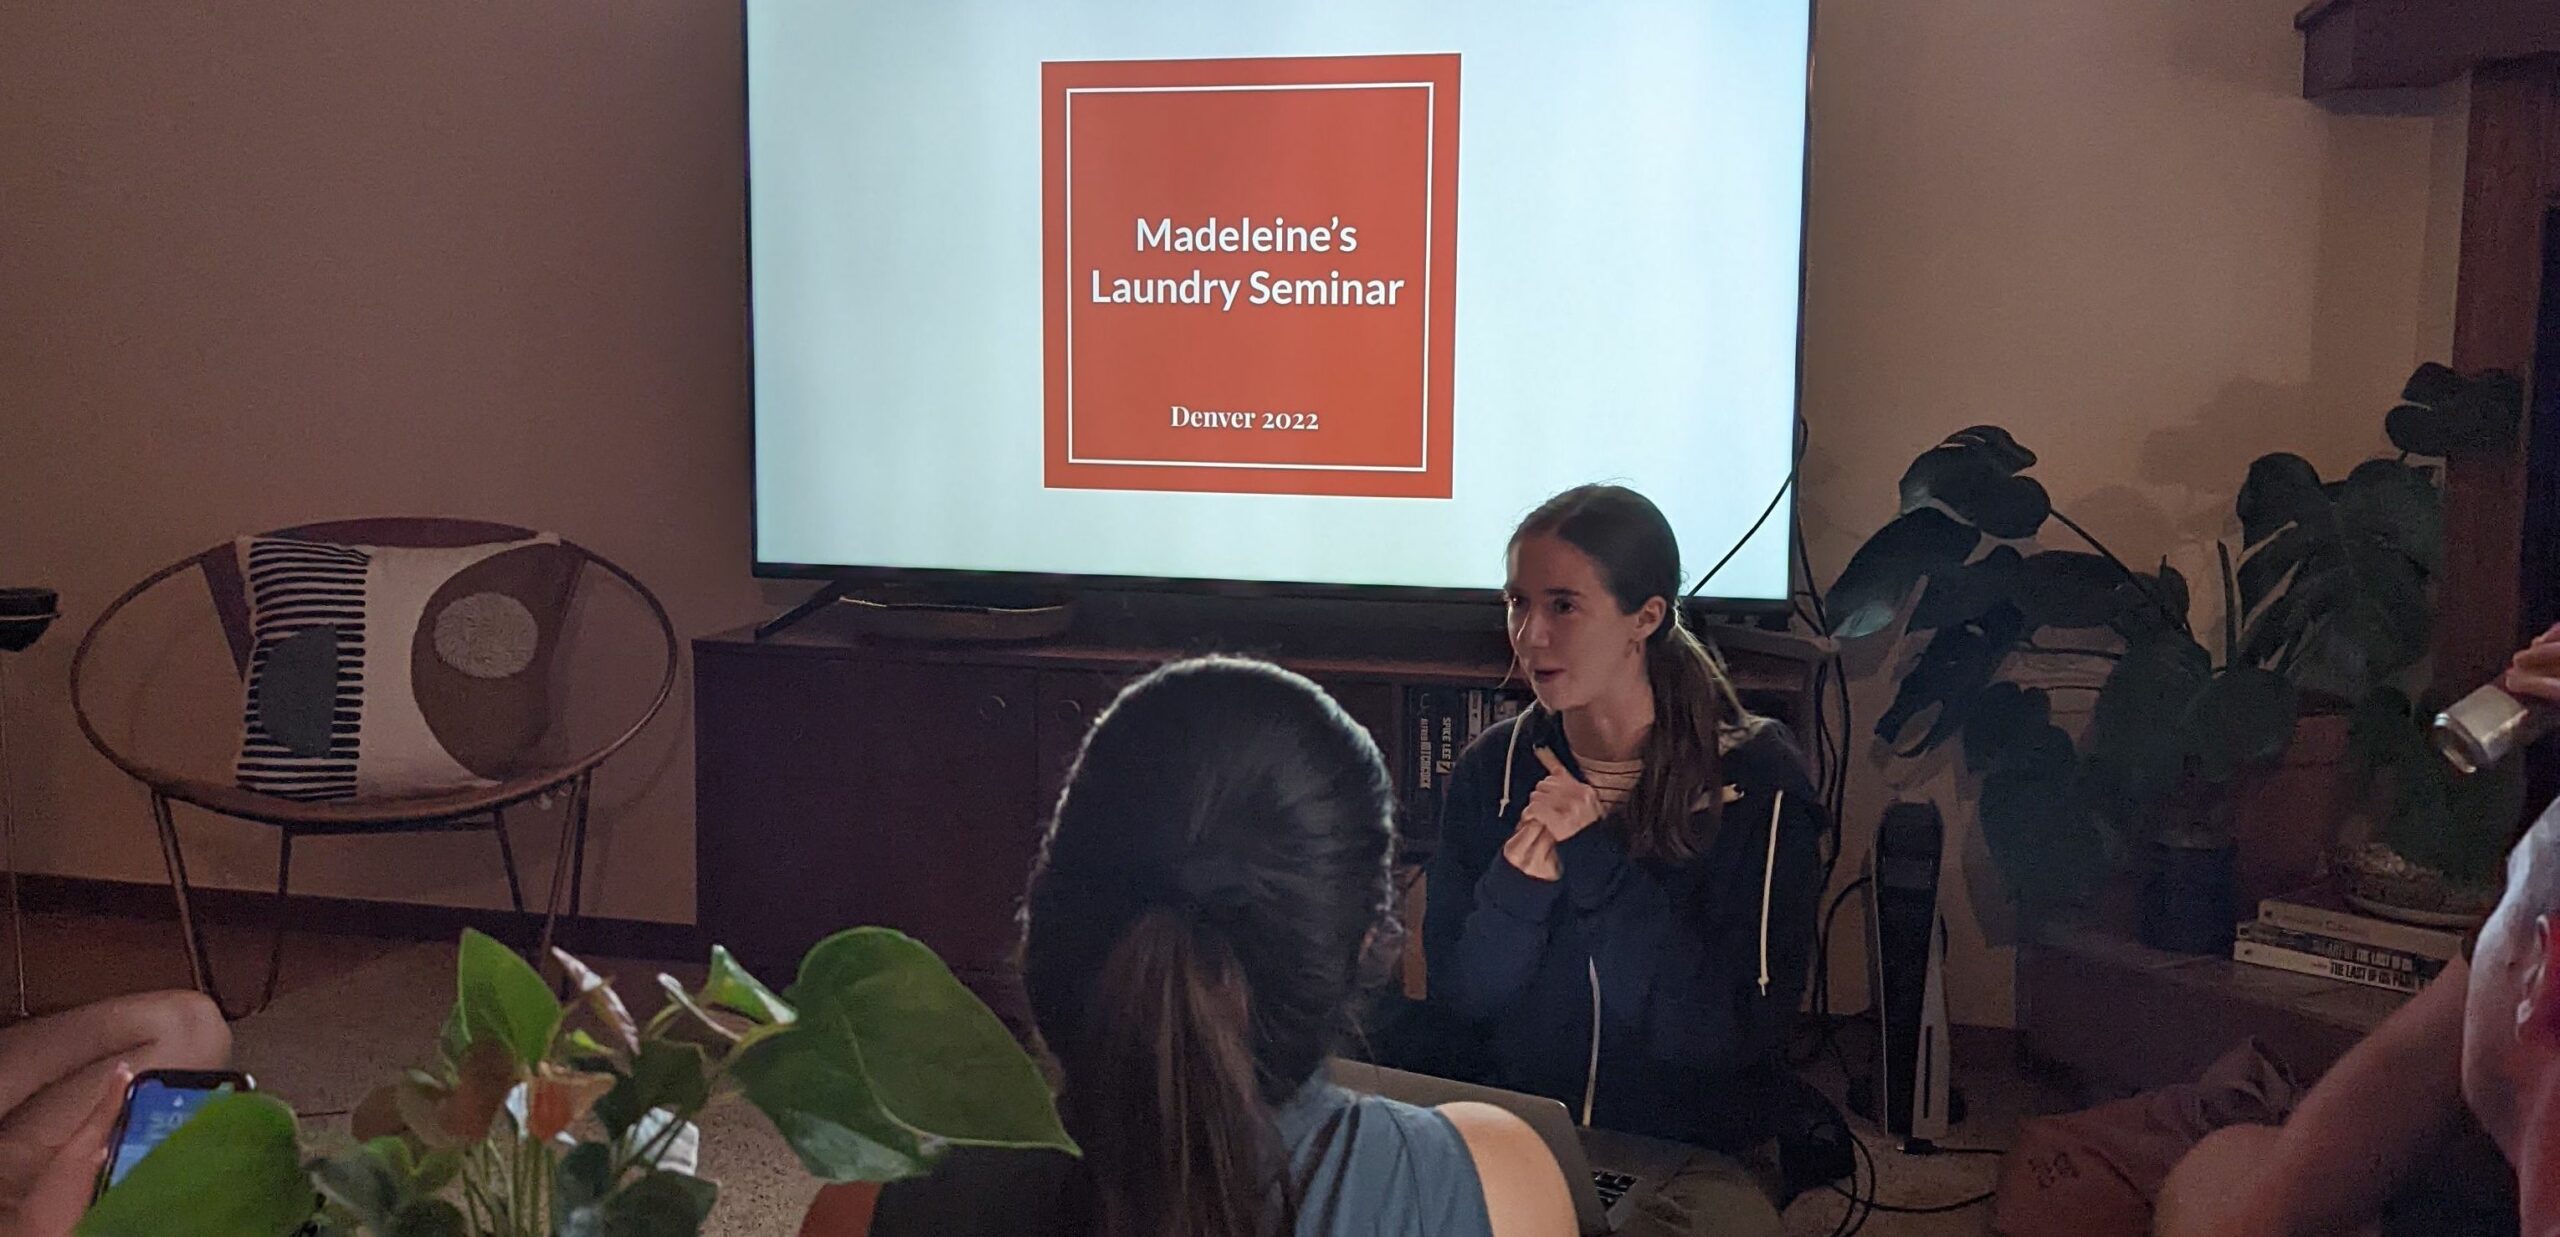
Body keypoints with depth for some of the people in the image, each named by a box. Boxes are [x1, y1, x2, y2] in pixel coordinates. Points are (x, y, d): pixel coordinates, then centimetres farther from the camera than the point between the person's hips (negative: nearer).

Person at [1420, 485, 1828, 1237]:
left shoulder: (1756, 779, -9)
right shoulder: (1492, 771, 1)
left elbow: (1739, 1028, -15)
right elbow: (1456, 1000, -1)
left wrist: (1596, 860, -21)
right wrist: (1520, 882, -20)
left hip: (1697, 1156, -2)